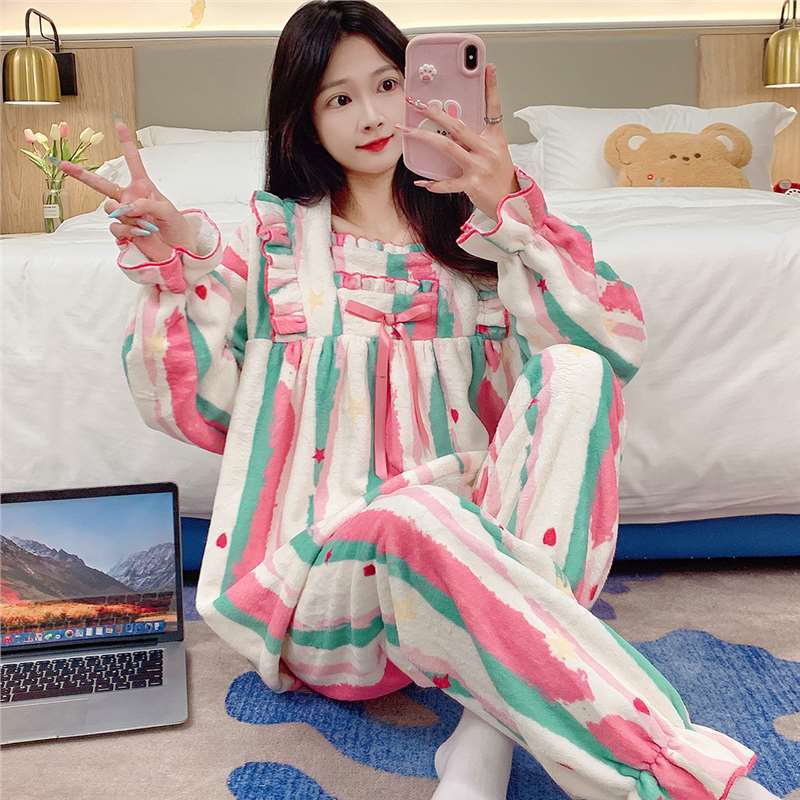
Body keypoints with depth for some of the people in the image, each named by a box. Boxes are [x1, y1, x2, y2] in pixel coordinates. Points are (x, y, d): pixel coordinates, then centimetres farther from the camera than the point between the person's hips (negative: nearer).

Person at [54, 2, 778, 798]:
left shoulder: (470, 224, 12)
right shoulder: (272, 234, 10)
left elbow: (618, 345, -4)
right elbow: (189, 401, 2)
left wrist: (510, 212, -15)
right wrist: (172, 259, -11)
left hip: (479, 533, 3)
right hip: (330, 573, -2)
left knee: (571, 372, -22)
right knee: (419, 514, -36)